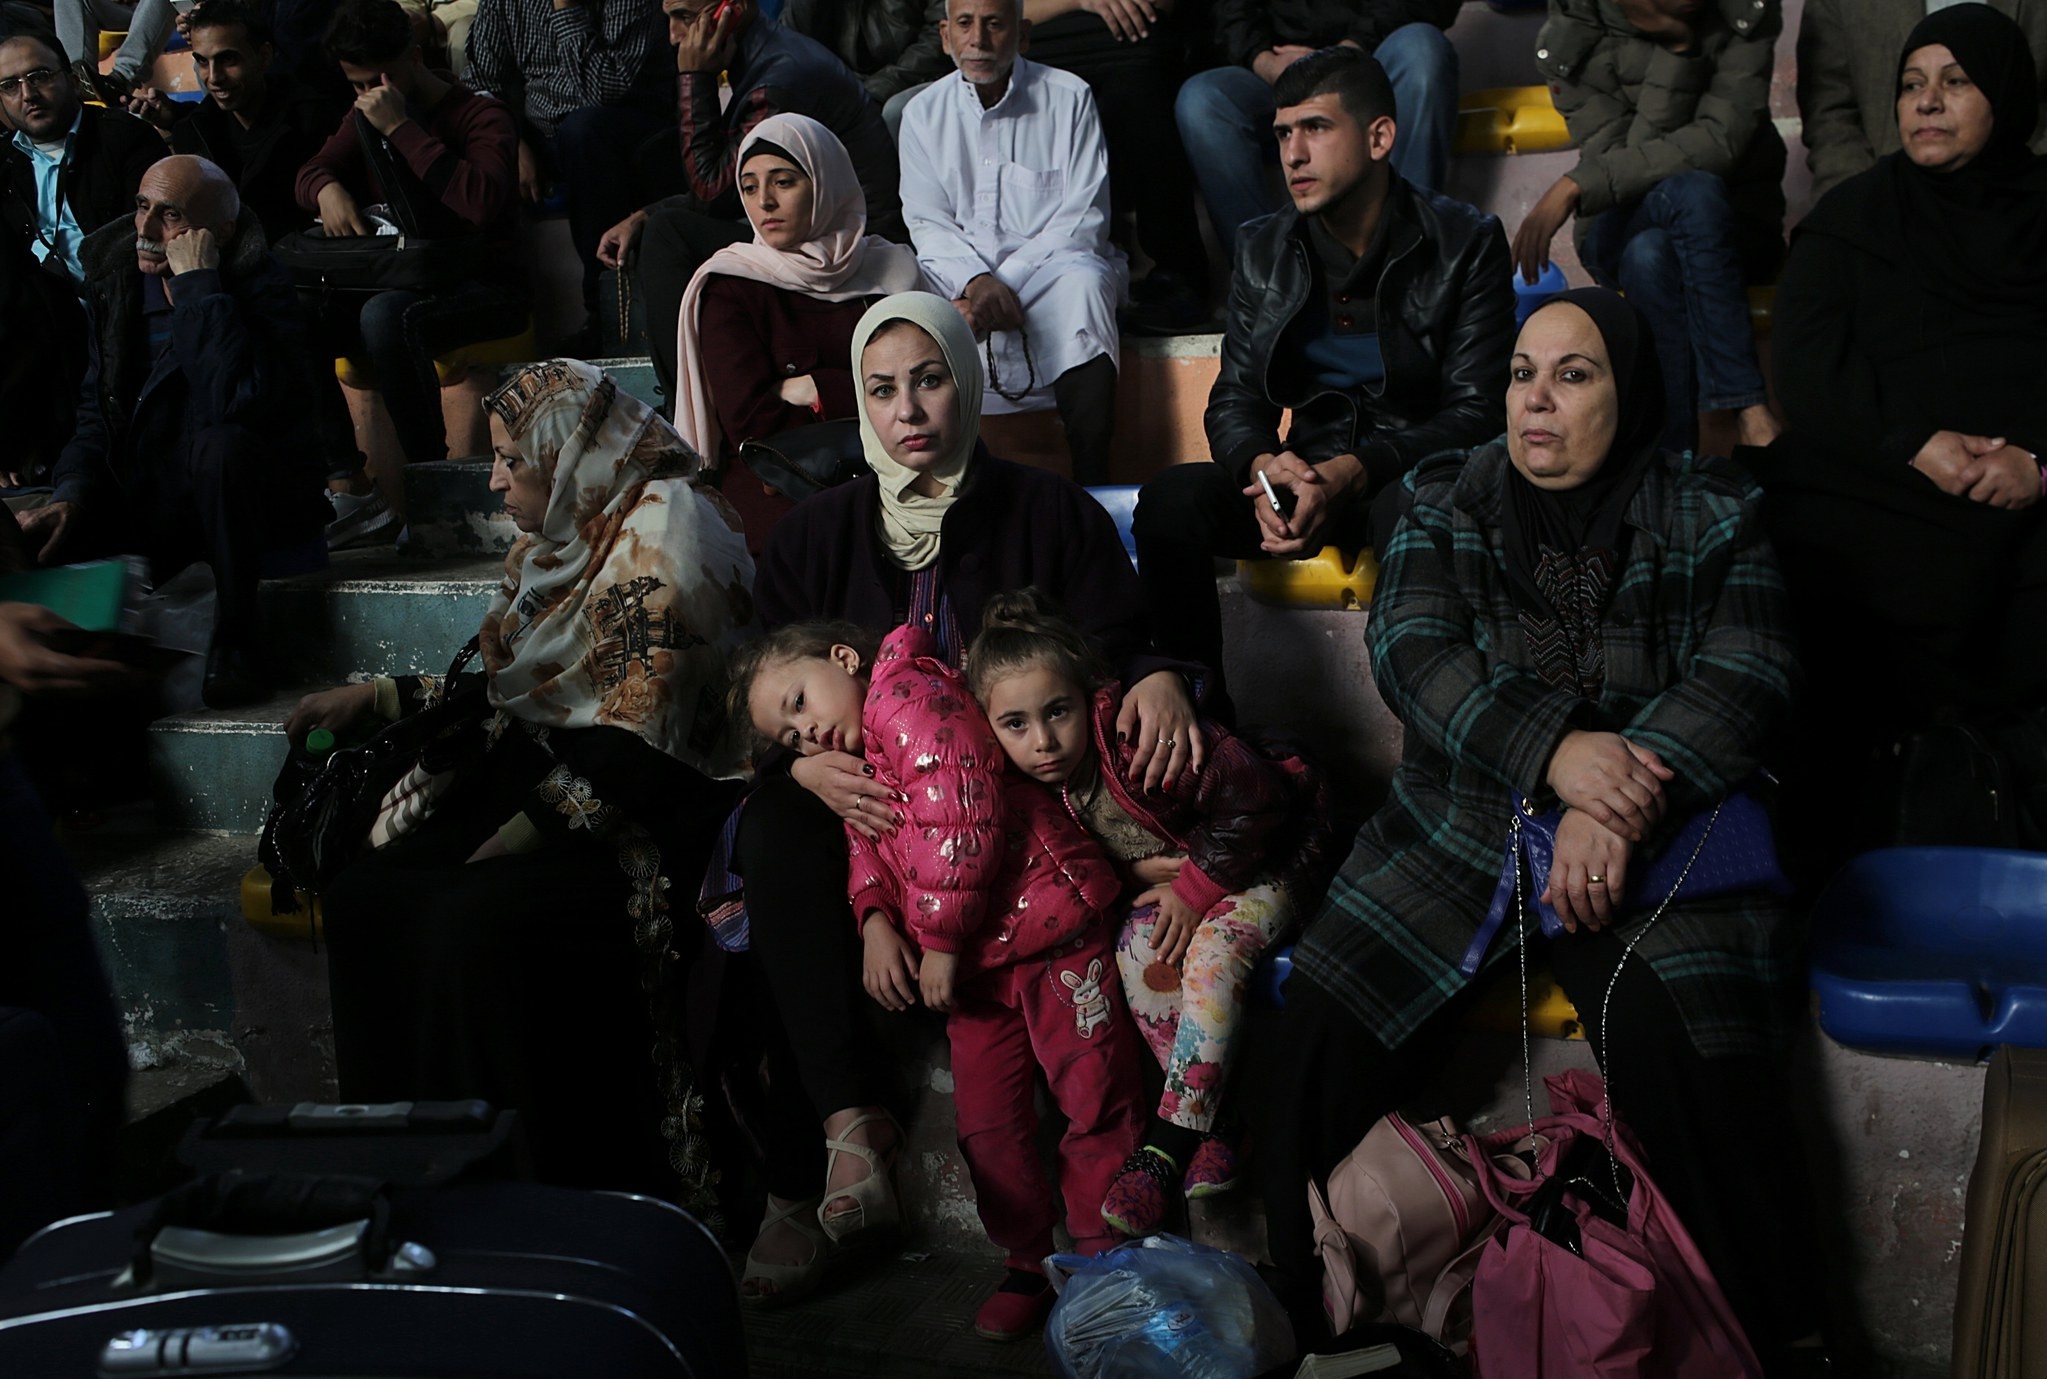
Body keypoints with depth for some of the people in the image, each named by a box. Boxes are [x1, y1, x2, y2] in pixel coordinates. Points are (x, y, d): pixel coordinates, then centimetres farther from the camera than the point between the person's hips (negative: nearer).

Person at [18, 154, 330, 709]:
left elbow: (240, 400, -36)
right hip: (148, 498, 6)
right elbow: (95, 410, 12)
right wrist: (72, 494, -5)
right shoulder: (118, 280, 4)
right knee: (29, 538, -13)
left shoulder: (260, 288, -16)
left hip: (249, 498, -6)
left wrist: (199, 283, -30)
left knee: (221, 444, -38)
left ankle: (236, 639, -21)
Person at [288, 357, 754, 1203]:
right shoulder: (561, 538, 13)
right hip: (545, 782, 9)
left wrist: (517, 839, -19)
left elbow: (635, 749, -20)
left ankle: (557, 1186, -13)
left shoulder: (658, 539, -16)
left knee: (478, 922, -29)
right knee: (367, 894, -9)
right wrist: (378, 700, 16)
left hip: (640, 823, -9)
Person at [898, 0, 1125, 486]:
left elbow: (1084, 218, -4)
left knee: (1083, 283, -36)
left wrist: (1004, 283, -16)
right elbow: (928, 224, 2)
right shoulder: (924, 113, 11)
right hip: (961, 278, 2)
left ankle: (1092, 480, -37)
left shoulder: (1069, 98, 3)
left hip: (1050, 268, -2)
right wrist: (976, 281, -19)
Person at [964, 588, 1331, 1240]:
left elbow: (1254, 805, -27)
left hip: (1266, 857, -6)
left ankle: (1165, 1146, -23)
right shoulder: (1034, 780, -14)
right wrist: (1136, 871, -17)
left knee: (1213, 952, -29)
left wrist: (1194, 891, -20)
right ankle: (1207, 1125, -15)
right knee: (1139, 952, -22)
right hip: (1176, 871, 6)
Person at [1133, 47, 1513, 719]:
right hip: (1307, 477, 4)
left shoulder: (1465, 243, -4)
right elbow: (1234, 400, 7)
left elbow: (1476, 412, -9)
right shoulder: (1263, 251, 9)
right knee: (1171, 498, -23)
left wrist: (1351, 474, -25)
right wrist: (1263, 466, -19)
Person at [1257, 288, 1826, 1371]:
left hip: (1651, 849, -1)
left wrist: (1619, 811, -22)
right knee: (1321, 1032, -16)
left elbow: (1747, 675, -6)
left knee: (1689, 1063, -26)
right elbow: (1411, 649, -6)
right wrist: (1555, 749, -23)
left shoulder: (1714, 514, 6)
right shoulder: (1446, 500, 9)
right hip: (1454, 835, 2)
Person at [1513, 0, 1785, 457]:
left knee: (1651, 256, -37)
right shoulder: (1571, 38, -11)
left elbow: (1721, 142, -24)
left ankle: (1675, 457, -36)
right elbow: (1622, 158, -18)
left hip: (1734, 226, 0)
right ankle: (1749, 411, -37)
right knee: (1692, 191, -37)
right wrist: (1677, 50, -27)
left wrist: (1576, 187, -31)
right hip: (1621, 232, 0)